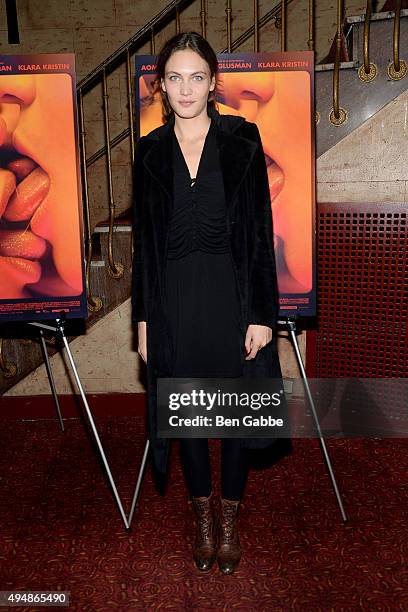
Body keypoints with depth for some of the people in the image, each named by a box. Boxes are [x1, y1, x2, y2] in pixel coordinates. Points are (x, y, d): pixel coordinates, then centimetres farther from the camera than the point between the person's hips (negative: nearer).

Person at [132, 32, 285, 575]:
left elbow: (261, 231, -4)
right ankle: (203, 514, 34)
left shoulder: (242, 139, -2)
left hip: (232, 292, -2)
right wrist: (143, 316, 5)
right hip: (174, 297, 2)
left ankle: (230, 515, 32)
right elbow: (144, 240, 7)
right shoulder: (150, 150, 6)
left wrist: (263, 314, -9)